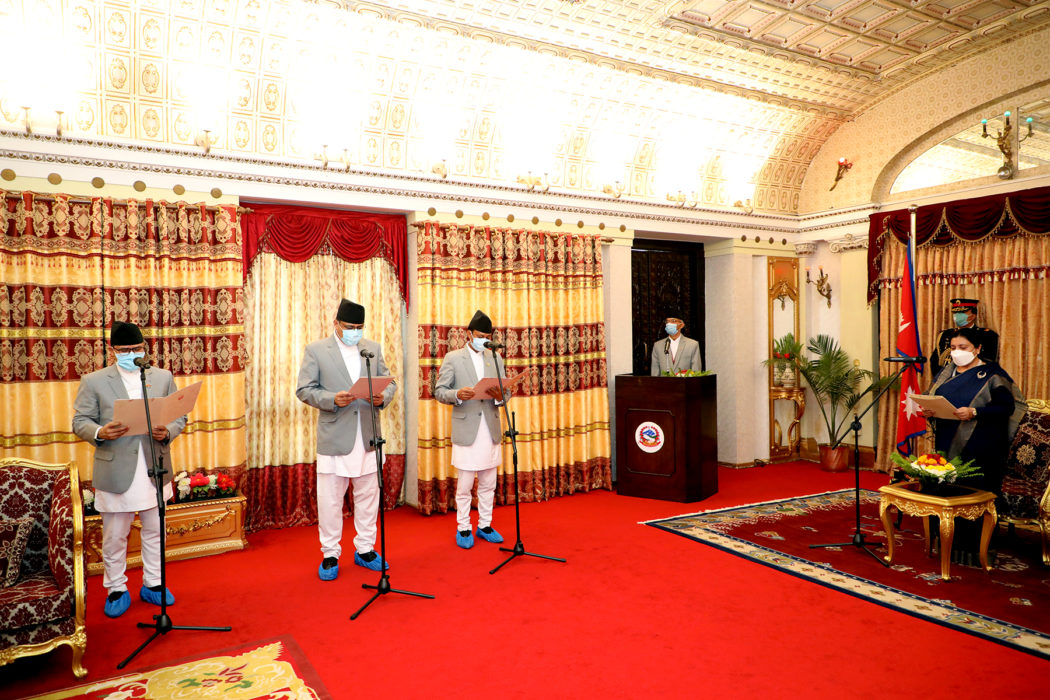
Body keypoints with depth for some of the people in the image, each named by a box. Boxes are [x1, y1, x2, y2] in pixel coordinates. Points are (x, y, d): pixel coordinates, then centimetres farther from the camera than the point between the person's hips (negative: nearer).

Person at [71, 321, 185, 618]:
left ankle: (152, 584, 29)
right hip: (115, 472, -2)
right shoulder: (93, 381, 0)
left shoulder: (163, 377, 6)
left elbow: (179, 416, 6)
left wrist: (167, 432, -15)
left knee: (154, 531, 14)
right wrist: (99, 432, -21)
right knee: (114, 535, 9)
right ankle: (116, 589, 27)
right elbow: (80, 421, 0)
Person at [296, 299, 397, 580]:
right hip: (333, 438, -3)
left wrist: (383, 397, -10)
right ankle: (330, 554, 19)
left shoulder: (373, 348, 10)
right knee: (329, 499, 4)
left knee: (368, 496, 12)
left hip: (367, 437, 4)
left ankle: (365, 550, 26)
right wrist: (332, 399, -20)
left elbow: (389, 382, 12)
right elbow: (304, 390, -4)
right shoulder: (316, 350, 0)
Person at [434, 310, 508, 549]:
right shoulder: (453, 358, 1)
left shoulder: (496, 359, 13)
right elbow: (439, 391, -2)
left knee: (488, 484, 12)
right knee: (464, 485, 3)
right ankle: (463, 528, 16)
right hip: (466, 430, -4)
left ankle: (485, 525, 25)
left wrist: (499, 396, -12)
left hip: (491, 430, 4)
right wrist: (458, 395, -21)